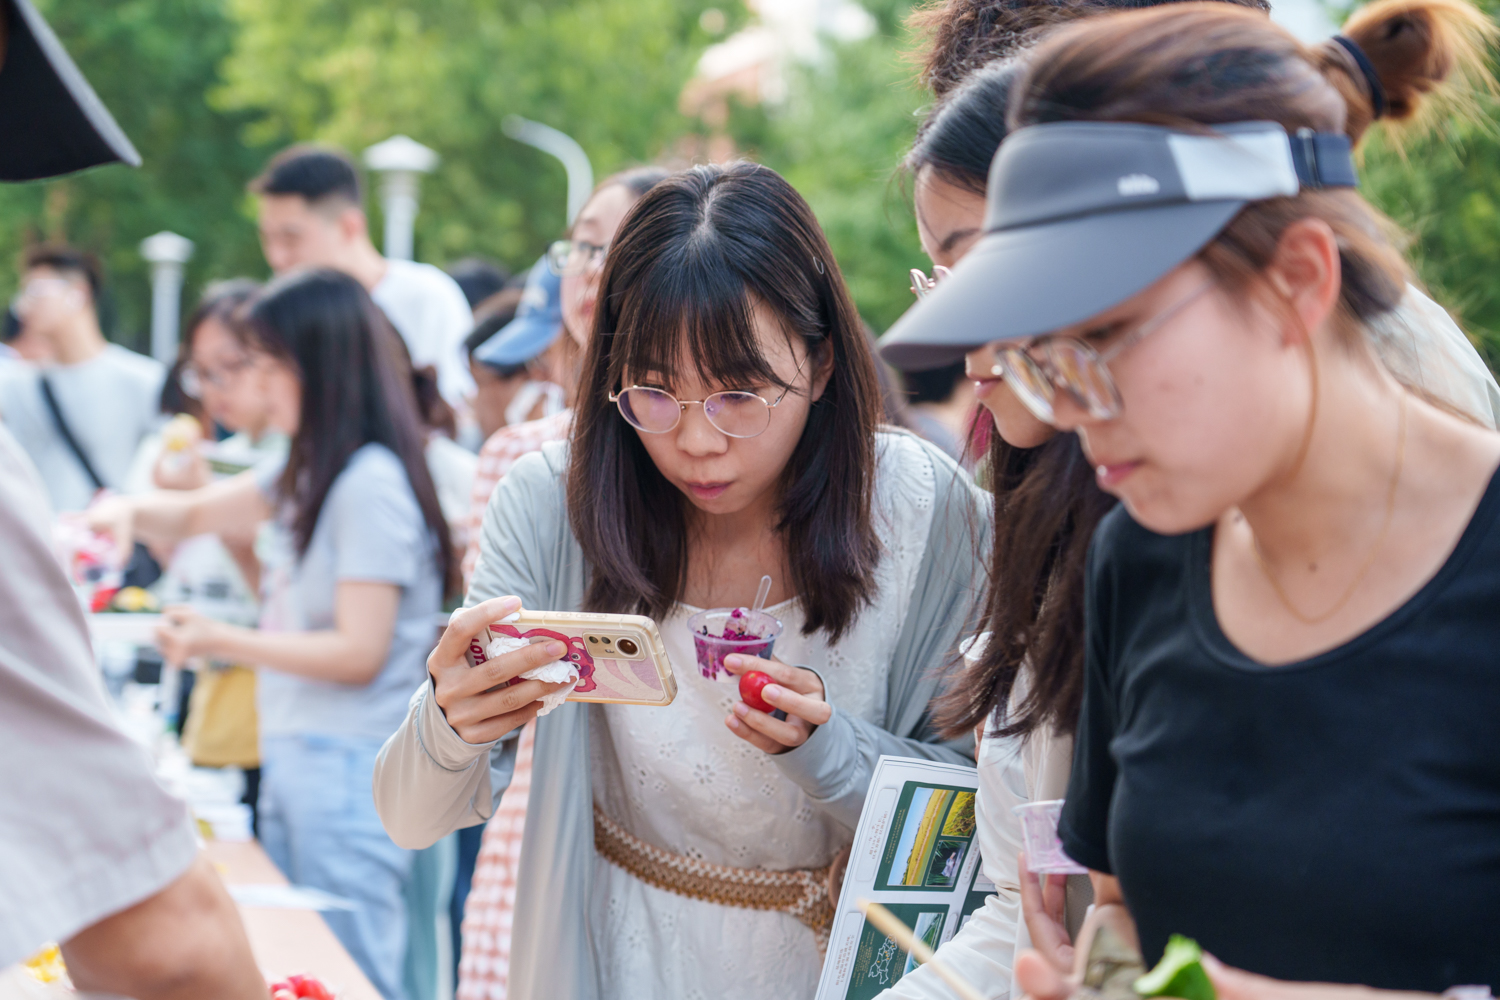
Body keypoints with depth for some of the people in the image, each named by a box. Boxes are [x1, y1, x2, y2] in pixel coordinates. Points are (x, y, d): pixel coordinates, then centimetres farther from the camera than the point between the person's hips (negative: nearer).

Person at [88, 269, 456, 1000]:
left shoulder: (372, 484, -16)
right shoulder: (307, 472, 12)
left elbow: (358, 654, -19)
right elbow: (196, 514, 23)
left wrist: (219, 641, -14)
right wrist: (131, 512, 2)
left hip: (348, 773, -9)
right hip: (290, 756, 9)